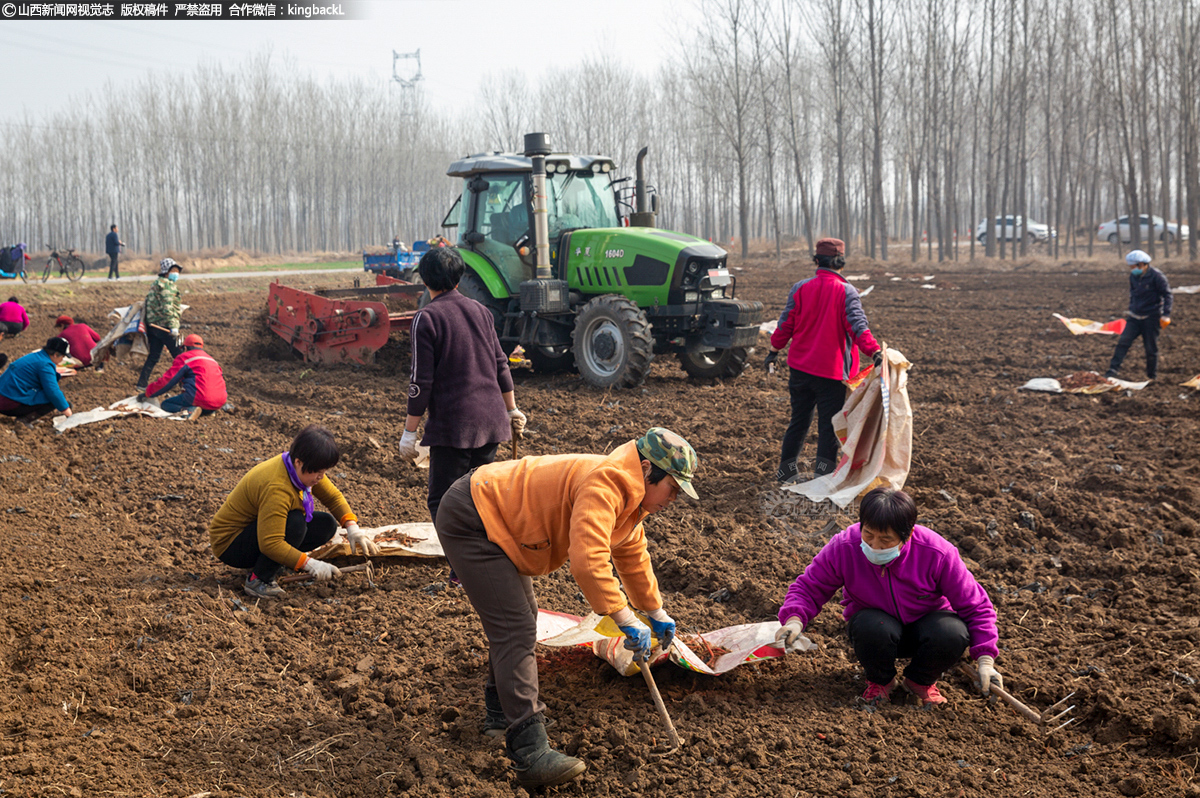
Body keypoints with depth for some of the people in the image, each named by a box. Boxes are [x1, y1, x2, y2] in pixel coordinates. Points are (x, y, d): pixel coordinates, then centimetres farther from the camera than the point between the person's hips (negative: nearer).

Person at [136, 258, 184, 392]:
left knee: (153, 356, 12)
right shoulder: (166, 284, -11)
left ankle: (142, 385, 12)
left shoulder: (156, 284, 20)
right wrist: (173, 326, -24)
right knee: (179, 356, -2)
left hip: (153, 324, 10)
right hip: (164, 325, -10)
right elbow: (167, 307, -21)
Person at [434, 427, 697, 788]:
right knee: (516, 630, -17)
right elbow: (588, 562, -37)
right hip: (468, 520, -11)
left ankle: (501, 714, 40)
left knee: (519, 618, 22)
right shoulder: (604, 484, -26)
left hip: (491, 520, 11)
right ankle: (531, 754, -21)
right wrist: (626, 620, -33)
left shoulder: (630, 497, 8)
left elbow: (633, 558, 24)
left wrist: (656, 613, 31)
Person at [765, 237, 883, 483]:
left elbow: (785, 324, 6)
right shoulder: (846, 292, -9)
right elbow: (858, 326, -19)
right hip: (832, 371, -4)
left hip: (800, 368, 4)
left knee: (799, 419, 18)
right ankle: (823, 472, 2)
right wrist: (875, 351, -24)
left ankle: (786, 468, 27)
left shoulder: (800, 288, 0)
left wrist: (774, 350, 17)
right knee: (829, 425, 3)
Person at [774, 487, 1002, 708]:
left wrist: (985, 660, -23)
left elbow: (975, 605, -15)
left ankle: (920, 680, 2)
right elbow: (808, 587, -10)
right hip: (875, 625, -1)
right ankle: (880, 680, -1)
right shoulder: (843, 548, -23)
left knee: (952, 633, -34)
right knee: (872, 627, -38)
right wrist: (794, 619, -32)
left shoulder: (937, 553, -25)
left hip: (924, 623, 1)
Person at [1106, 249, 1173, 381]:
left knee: (1151, 348, 2)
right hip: (1135, 316, 5)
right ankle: (1113, 369, -13)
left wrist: (1166, 315, -17)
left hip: (1151, 318, -5)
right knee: (1123, 341, -9)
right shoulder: (1133, 276, 6)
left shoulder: (1157, 276, -13)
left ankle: (1152, 376, 16)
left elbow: (1167, 295, -10)